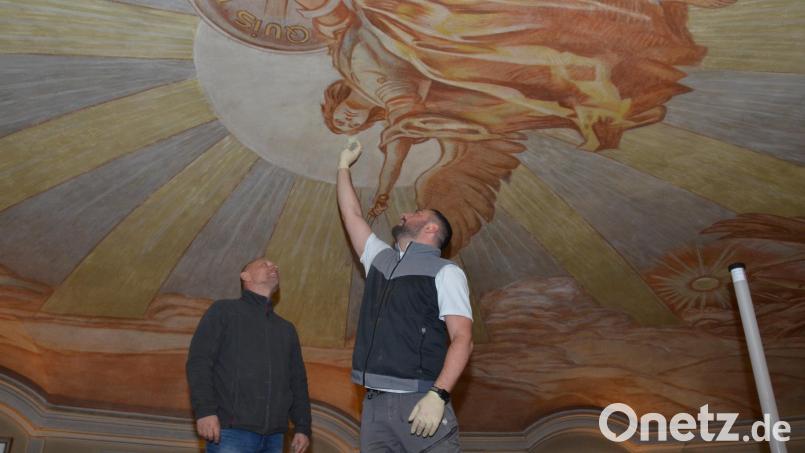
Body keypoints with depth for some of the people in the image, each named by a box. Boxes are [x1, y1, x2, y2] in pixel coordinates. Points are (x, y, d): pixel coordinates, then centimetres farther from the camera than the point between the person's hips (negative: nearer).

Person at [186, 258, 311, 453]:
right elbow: (199, 362, -2)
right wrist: (204, 411, -15)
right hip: (231, 432, -5)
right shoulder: (223, 311, 8)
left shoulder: (287, 329, 24)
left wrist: (303, 427, 12)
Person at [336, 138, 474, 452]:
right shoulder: (380, 259, 20)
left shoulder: (446, 272, 1)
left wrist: (438, 395, -22)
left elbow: (462, 338, -9)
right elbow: (352, 214, 28)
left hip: (420, 402, -5)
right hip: (374, 403, 5)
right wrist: (344, 165, 35)